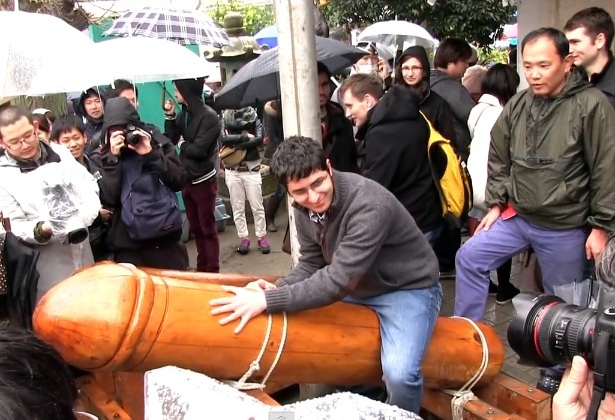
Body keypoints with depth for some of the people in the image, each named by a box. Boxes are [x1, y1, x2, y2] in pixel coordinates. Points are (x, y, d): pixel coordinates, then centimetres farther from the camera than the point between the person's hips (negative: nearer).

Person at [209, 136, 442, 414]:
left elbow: (339, 280, -36)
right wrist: (277, 289, -21)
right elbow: (311, 264, -1)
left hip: (408, 289, -7)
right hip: (357, 287, 7)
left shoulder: (370, 206, -33)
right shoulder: (305, 208, -9)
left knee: (399, 372, -26)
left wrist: (268, 301, -36)